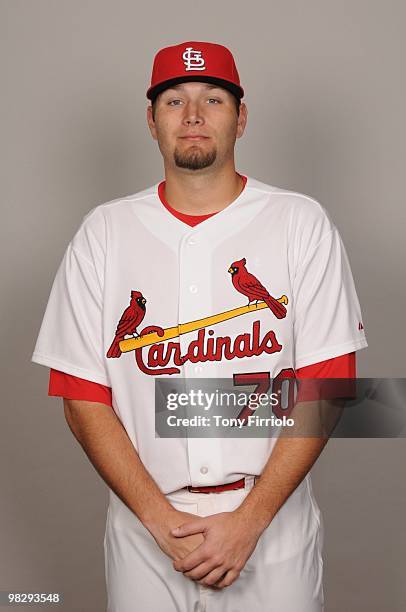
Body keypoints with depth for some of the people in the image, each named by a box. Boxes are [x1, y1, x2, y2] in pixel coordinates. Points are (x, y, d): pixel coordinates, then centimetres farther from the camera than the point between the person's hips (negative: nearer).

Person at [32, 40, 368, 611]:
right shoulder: (104, 232, 0)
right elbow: (81, 399, -2)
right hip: (144, 529, 1)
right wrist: (162, 519, -11)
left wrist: (248, 520, -13)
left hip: (274, 527, 0)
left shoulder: (302, 223, -3)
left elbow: (325, 386, -6)